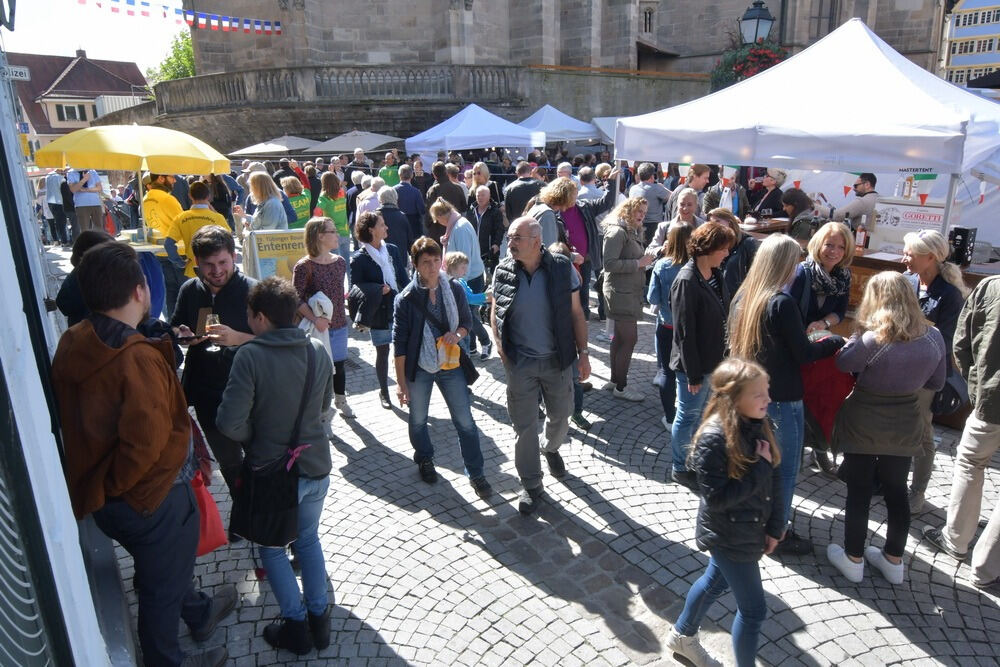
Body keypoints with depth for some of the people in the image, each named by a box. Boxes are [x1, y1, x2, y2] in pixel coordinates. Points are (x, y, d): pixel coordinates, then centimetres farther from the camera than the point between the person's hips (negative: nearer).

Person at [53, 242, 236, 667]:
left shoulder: (72, 345, -5)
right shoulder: (138, 359, -31)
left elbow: (81, 419, 6)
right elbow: (146, 441, -36)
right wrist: (114, 485, -18)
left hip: (107, 499, 9)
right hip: (153, 498, -9)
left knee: (162, 567, 31)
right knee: (163, 587, 16)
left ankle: (199, 613, 56)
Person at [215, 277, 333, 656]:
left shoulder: (250, 356, -21)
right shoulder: (318, 351, -6)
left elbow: (230, 424, -24)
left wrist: (253, 437, -4)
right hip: (316, 466, 5)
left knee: (271, 546, 20)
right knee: (308, 539, 25)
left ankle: (296, 625, 27)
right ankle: (319, 617, 34)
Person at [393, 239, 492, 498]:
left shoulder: (455, 289, -4)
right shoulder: (406, 298, -11)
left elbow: (467, 321, 10)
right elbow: (399, 343, -9)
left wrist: (458, 334, -14)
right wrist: (401, 382, -10)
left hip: (451, 365, 1)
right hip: (418, 368, -1)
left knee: (465, 421, 2)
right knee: (418, 420, 17)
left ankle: (476, 473, 16)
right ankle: (424, 459, 44)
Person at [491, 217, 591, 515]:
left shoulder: (562, 268, -9)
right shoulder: (503, 271, -6)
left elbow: (576, 313, -2)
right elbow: (495, 313, 5)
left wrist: (583, 353, -4)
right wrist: (501, 348, -5)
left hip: (558, 360, 0)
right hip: (520, 364, 0)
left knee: (560, 417, 18)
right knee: (524, 426, 6)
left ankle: (551, 449, 52)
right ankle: (531, 485, 23)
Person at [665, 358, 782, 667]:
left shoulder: (758, 425, -6)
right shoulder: (713, 438, -29)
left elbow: (773, 479, 3)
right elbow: (716, 498, -27)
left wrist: (774, 527, 3)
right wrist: (760, 469, -26)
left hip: (752, 530, 8)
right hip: (729, 537, -8)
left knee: (716, 581, 26)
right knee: (753, 610, 5)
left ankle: (682, 636, 51)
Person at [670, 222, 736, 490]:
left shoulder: (716, 275, 4)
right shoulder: (687, 281, -21)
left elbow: (722, 317, 11)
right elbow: (684, 332, -20)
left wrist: (723, 357, 8)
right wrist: (693, 373, -18)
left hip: (713, 361, 8)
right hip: (693, 365, -8)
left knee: (702, 415, 19)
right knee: (688, 417, 8)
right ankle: (680, 469, 26)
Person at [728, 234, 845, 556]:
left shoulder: (742, 296, 1)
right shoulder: (782, 303, -21)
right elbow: (803, 354, -15)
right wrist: (836, 341, 2)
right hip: (781, 399, -7)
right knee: (784, 466, 8)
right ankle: (777, 532, 20)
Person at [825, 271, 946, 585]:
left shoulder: (872, 338, -25)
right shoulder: (934, 337, -7)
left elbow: (843, 363, -8)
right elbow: (936, 382, 4)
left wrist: (859, 332, -3)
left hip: (863, 426, -4)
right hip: (905, 428, 5)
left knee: (859, 492, 9)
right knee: (896, 491, 18)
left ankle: (853, 559, 24)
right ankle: (894, 560, 33)